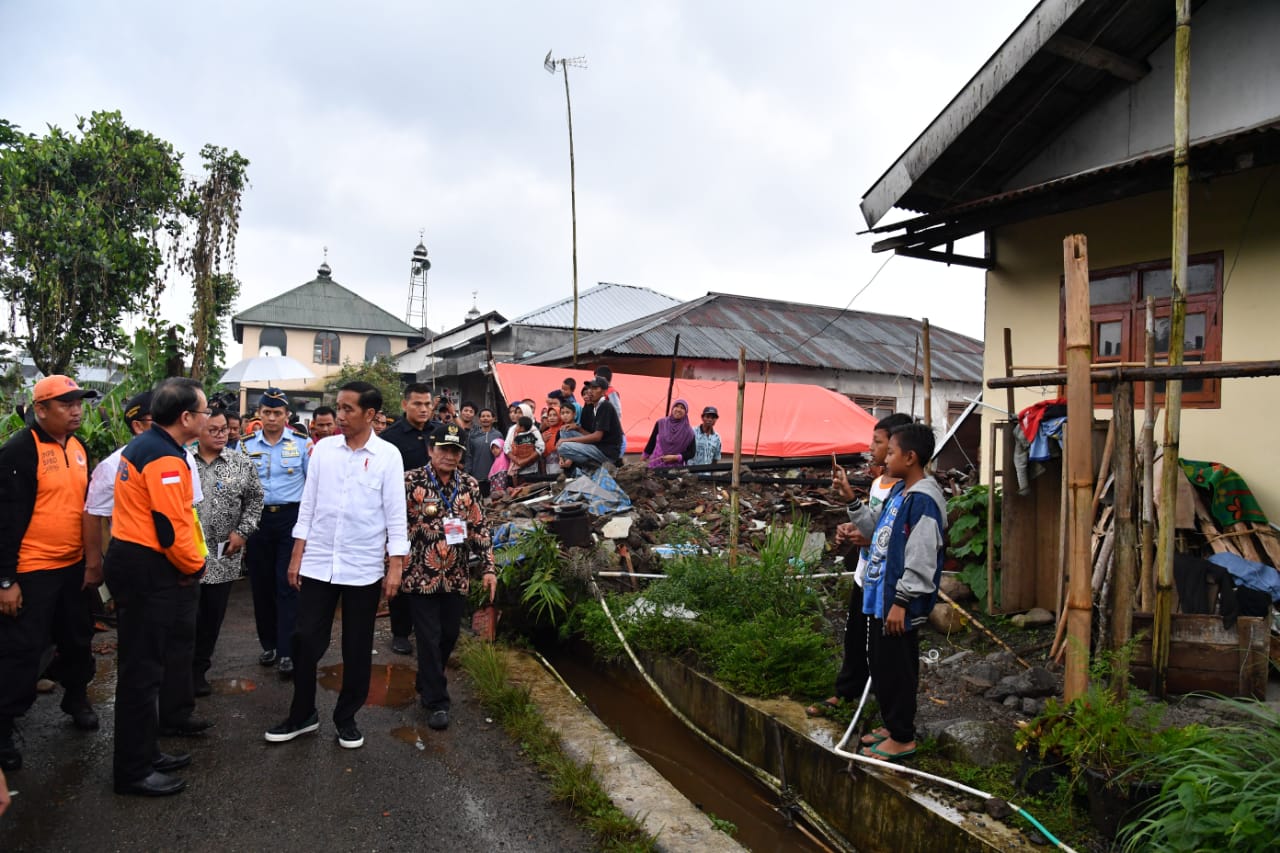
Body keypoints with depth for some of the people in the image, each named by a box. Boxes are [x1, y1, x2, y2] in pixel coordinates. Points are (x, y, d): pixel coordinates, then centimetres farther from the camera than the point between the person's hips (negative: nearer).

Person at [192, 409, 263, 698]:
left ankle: (199, 669, 28)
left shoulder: (240, 463, 3)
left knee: (212, 617, 11)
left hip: (223, 556, 2)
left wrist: (243, 531, -2)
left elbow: (255, 498, 9)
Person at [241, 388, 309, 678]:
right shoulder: (246, 445, 6)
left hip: (291, 517, -3)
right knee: (261, 584, 10)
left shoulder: (302, 444, -1)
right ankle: (268, 644, 26)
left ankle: (286, 652, 0)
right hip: (257, 519, 3)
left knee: (287, 585, -4)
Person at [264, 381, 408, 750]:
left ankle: (346, 718, 26)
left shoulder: (388, 455, -6)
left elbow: (395, 513, -5)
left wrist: (395, 567, -7)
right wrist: (297, 555, 3)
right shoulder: (323, 449, 1)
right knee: (306, 640, 8)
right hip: (318, 562, 2)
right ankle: (302, 714, 27)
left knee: (357, 648, 9)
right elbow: (308, 504, 5)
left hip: (364, 567, -2)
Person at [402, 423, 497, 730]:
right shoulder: (411, 481, -7)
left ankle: (426, 683, 38)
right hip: (421, 575, -4)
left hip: (457, 577, 4)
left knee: (449, 635, 15)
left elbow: (480, 528, 5)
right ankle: (436, 701, 12)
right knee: (429, 638, 0)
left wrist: (488, 567, -1)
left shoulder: (469, 485, 4)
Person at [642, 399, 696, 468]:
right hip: (656, 465, 1)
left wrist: (675, 457, -11)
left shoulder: (688, 432, -1)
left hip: (676, 467, -1)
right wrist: (644, 457, 15)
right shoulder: (660, 423, 3)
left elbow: (691, 453, 1)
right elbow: (652, 442, 12)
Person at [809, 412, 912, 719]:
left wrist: (870, 540, -30)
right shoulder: (878, 481, 7)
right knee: (855, 638, 24)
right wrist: (852, 530, 2)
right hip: (864, 578, 9)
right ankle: (844, 693, 43)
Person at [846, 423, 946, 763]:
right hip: (881, 595, 10)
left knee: (896, 669, 3)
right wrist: (851, 501, 10)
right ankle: (893, 725, 34)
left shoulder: (923, 500, -20)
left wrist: (901, 602, -21)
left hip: (900, 603, -10)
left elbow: (922, 559, -22)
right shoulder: (898, 491, 10)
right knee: (881, 665, 19)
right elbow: (877, 531, 18)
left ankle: (903, 738, 18)